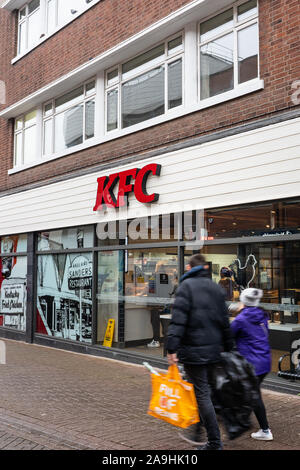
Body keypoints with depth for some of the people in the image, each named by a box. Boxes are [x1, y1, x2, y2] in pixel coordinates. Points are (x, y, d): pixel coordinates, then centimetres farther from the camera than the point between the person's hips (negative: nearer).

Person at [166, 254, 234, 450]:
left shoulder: (187, 286, -8)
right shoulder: (217, 288, 12)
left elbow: (178, 319, -17)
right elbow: (225, 322, 15)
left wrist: (172, 348, -18)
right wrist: (228, 347, 23)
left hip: (193, 349, -7)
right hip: (213, 350, 7)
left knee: (202, 393, -1)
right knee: (203, 390, 18)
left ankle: (215, 442, 3)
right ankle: (196, 432, 30)